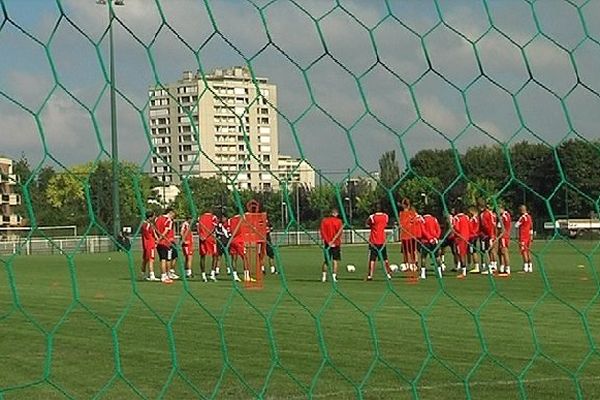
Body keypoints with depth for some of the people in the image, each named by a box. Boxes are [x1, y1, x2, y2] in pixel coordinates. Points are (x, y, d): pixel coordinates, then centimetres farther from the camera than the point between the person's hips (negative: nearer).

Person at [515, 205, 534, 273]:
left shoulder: (523, 217, -13)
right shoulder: (529, 217, 12)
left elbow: (516, 225, -14)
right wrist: (531, 236, 23)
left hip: (523, 236, -8)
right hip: (528, 236, 8)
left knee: (523, 251, -8)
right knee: (528, 251, 12)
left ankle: (525, 267, -13)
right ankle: (530, 266, 13)